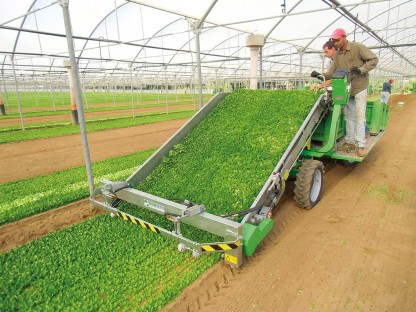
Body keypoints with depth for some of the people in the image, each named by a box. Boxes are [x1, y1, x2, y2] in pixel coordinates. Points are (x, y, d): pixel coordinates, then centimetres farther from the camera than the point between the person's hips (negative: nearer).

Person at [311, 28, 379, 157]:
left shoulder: (358, 47, -11)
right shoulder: (337, 55, 5)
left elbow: (374, 59, -11)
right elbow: (331, 73, 2)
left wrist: (361, 70, -25)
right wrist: (320, 75, -16)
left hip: (360, 88, -6)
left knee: (359, 117, -6)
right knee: (348, 116, 11)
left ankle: (361, 145, -1)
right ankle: (350, 142, 21)